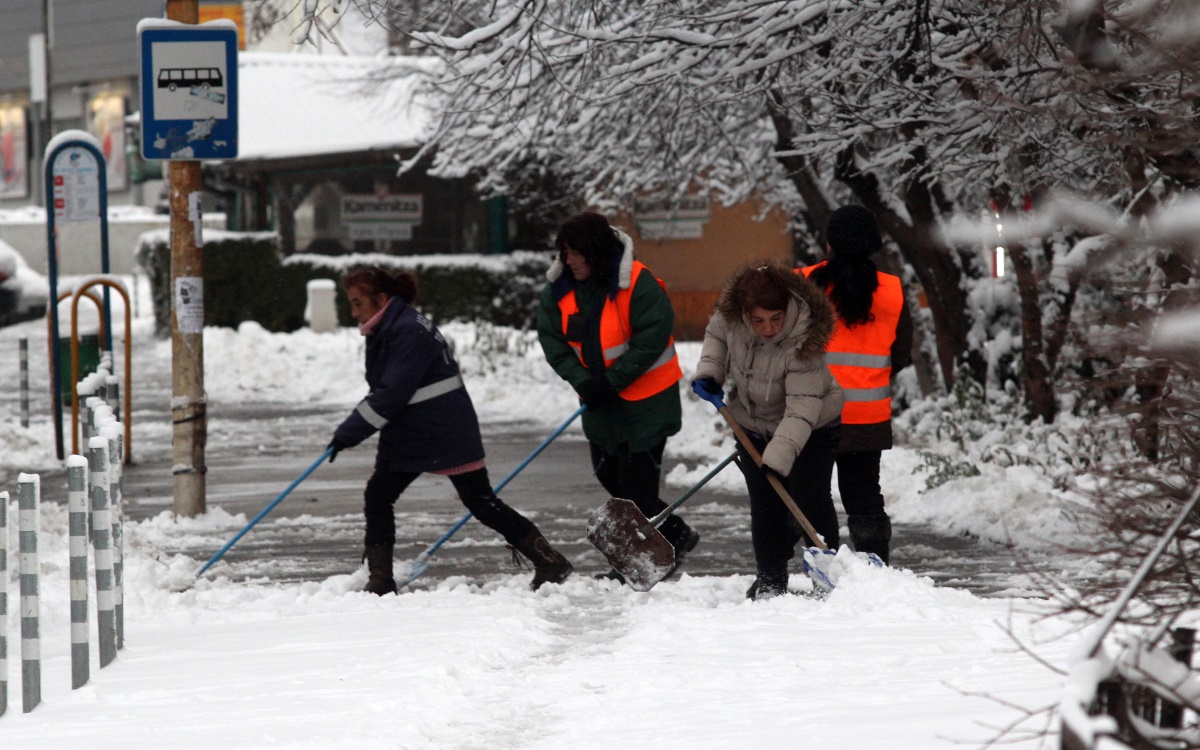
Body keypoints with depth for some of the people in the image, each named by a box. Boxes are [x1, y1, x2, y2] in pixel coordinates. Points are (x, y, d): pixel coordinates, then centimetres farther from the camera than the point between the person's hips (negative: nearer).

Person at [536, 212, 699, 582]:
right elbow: (552, 340, -3)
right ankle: (677, 537, 29)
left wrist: (612, 380, -24)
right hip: (600, 400, 7)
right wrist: (584, 381, -16)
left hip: (646, 399, -7)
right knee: (610, 476, 14)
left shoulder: (638, 284, -21)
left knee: (636, 479, -7)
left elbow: (652, 339, -23)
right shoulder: (560, 289, -3)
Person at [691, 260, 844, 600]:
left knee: (812, 502, -6)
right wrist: (709, 372, -10)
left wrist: (779, 456, -44)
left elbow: (801, 408, -37)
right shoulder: (730, 317, -20)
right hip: (754, 425, 4)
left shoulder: (801, 342, -35)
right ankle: (769, 579, 13)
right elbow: (716, 334, 7)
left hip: (810, 430, -4)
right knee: (764, 505, 3)